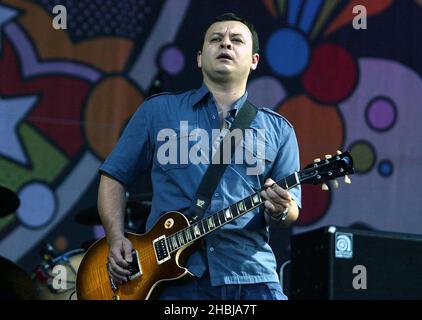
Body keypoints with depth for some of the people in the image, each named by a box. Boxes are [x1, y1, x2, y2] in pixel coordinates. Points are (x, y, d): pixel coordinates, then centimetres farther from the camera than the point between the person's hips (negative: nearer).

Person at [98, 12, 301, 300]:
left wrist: (280, 211, -12)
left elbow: (291, 209, 11)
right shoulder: (158, 111, 11)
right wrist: (117, 238, -1)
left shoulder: (278, 130, 14)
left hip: (250, 274, 2)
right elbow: (114, 177, 13)